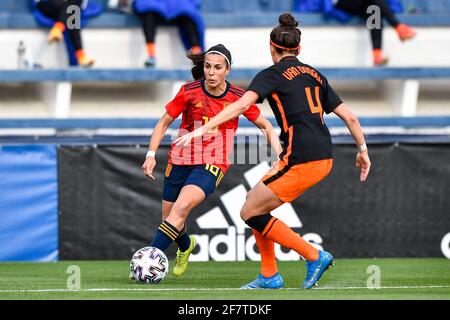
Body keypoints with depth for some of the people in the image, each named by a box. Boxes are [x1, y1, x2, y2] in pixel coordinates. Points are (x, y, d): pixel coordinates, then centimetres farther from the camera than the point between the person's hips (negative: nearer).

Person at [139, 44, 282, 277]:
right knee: (169, 218, 7)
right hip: (180, 160, 2)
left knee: (182, 207, -26)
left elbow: (265, 126, 7)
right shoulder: (189, 92, -7)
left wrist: (279, 156, -5)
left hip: (212, 165, -2)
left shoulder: (238, 97, -7)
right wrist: (151, 155, -9)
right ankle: (186, 246, 43)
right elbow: (164, 123, 2)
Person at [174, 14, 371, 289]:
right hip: (324, 158, 8)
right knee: (256, 200, 19)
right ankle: (269, 276, 17)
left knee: (251, 212, 3)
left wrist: (202, 130, -20)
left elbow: (242, 104, -17)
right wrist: (363, 150, 27)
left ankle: (315, 257, 3)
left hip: (300, 161, -8)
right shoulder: (315, 75, 18)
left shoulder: (272, 75, -1)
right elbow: (349, 116, 17)